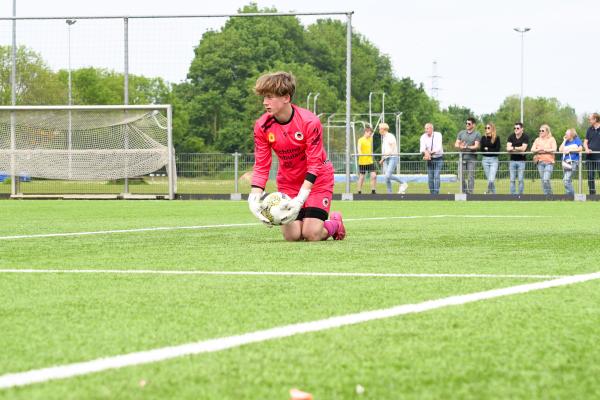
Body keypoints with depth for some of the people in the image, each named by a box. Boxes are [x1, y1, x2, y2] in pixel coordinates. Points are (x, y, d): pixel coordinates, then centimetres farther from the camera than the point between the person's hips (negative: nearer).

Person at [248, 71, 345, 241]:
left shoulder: (309, 122, -26)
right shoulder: (262, 126, -14)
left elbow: (315, 165, -23)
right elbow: (261, 167, -9)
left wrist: (299, 200, -32)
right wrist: (254, 198, -23)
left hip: (317, 178, -3)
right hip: (287, 181, 3)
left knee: (311, 234, -15)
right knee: (292, 236, -11)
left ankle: (335, 224, 20)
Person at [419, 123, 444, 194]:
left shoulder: (438, 135, -12)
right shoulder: (423, 137, -4)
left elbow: (438, 148, -23)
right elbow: (422, 149, -17)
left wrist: (430, 153, -34)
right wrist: (426, 152, -40)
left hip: (438, 158, -3)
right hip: (430, 159, 3)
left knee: (436, 176, -14)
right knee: (430, 177, 1)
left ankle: (436, 193, -15)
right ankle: (432, 193, 9)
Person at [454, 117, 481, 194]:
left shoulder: (477, 134, 2)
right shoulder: (461, 133, 14)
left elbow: (476, 146, -8)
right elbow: (456, 144, 12)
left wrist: (467, 147, -23)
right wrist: (460, 146, -11)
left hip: (471, 158, -4)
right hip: (462, 157, 4)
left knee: (471, 177, -7)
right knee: (461, 176, 2)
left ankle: (470, 193, -4)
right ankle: (464, 192, 12)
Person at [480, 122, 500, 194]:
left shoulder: (496, 138, -2)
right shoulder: (483, 138, 7)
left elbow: (497, 150, -7)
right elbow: (482, 149, 1)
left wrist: (487, 149, -7)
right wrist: (492, 150, -11)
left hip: (494, 160, -3)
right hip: (485, 159, 3)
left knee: (491, 180, -17)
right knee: (489, 179, 6)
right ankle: (494, 194, 15)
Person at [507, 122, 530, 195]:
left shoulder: (525, 137, -4)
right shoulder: (511, 137, 6)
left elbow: (523, 148, -14)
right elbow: (508, 148, -4)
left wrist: (513, 148, -9)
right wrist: (519, 149, -14)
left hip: (521, 161, -3)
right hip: (512, 160, 3)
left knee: (521, 180, -4)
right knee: (512, 180, 1)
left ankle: (520, 195, 1)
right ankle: (512, 195, 4)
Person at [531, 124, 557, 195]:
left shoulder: (551, 139, 2)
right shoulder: (537, 140, 14)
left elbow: (554, 150, -9)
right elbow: (532, 150, 6)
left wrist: (544, 149, -10)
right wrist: (538, 150, -12)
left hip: (549, 162, -5)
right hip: (540, 162, 5)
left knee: (546, 180, -17)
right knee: (543, 181, 5)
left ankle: (549, 194, -4)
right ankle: (546, 195, 12)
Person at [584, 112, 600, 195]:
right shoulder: (590, 129, 13)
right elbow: (585, 142, 16)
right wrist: (586, 149, -5)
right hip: (590, 157, 5)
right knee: (590, 176, 6)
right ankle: (592, 193, 12)